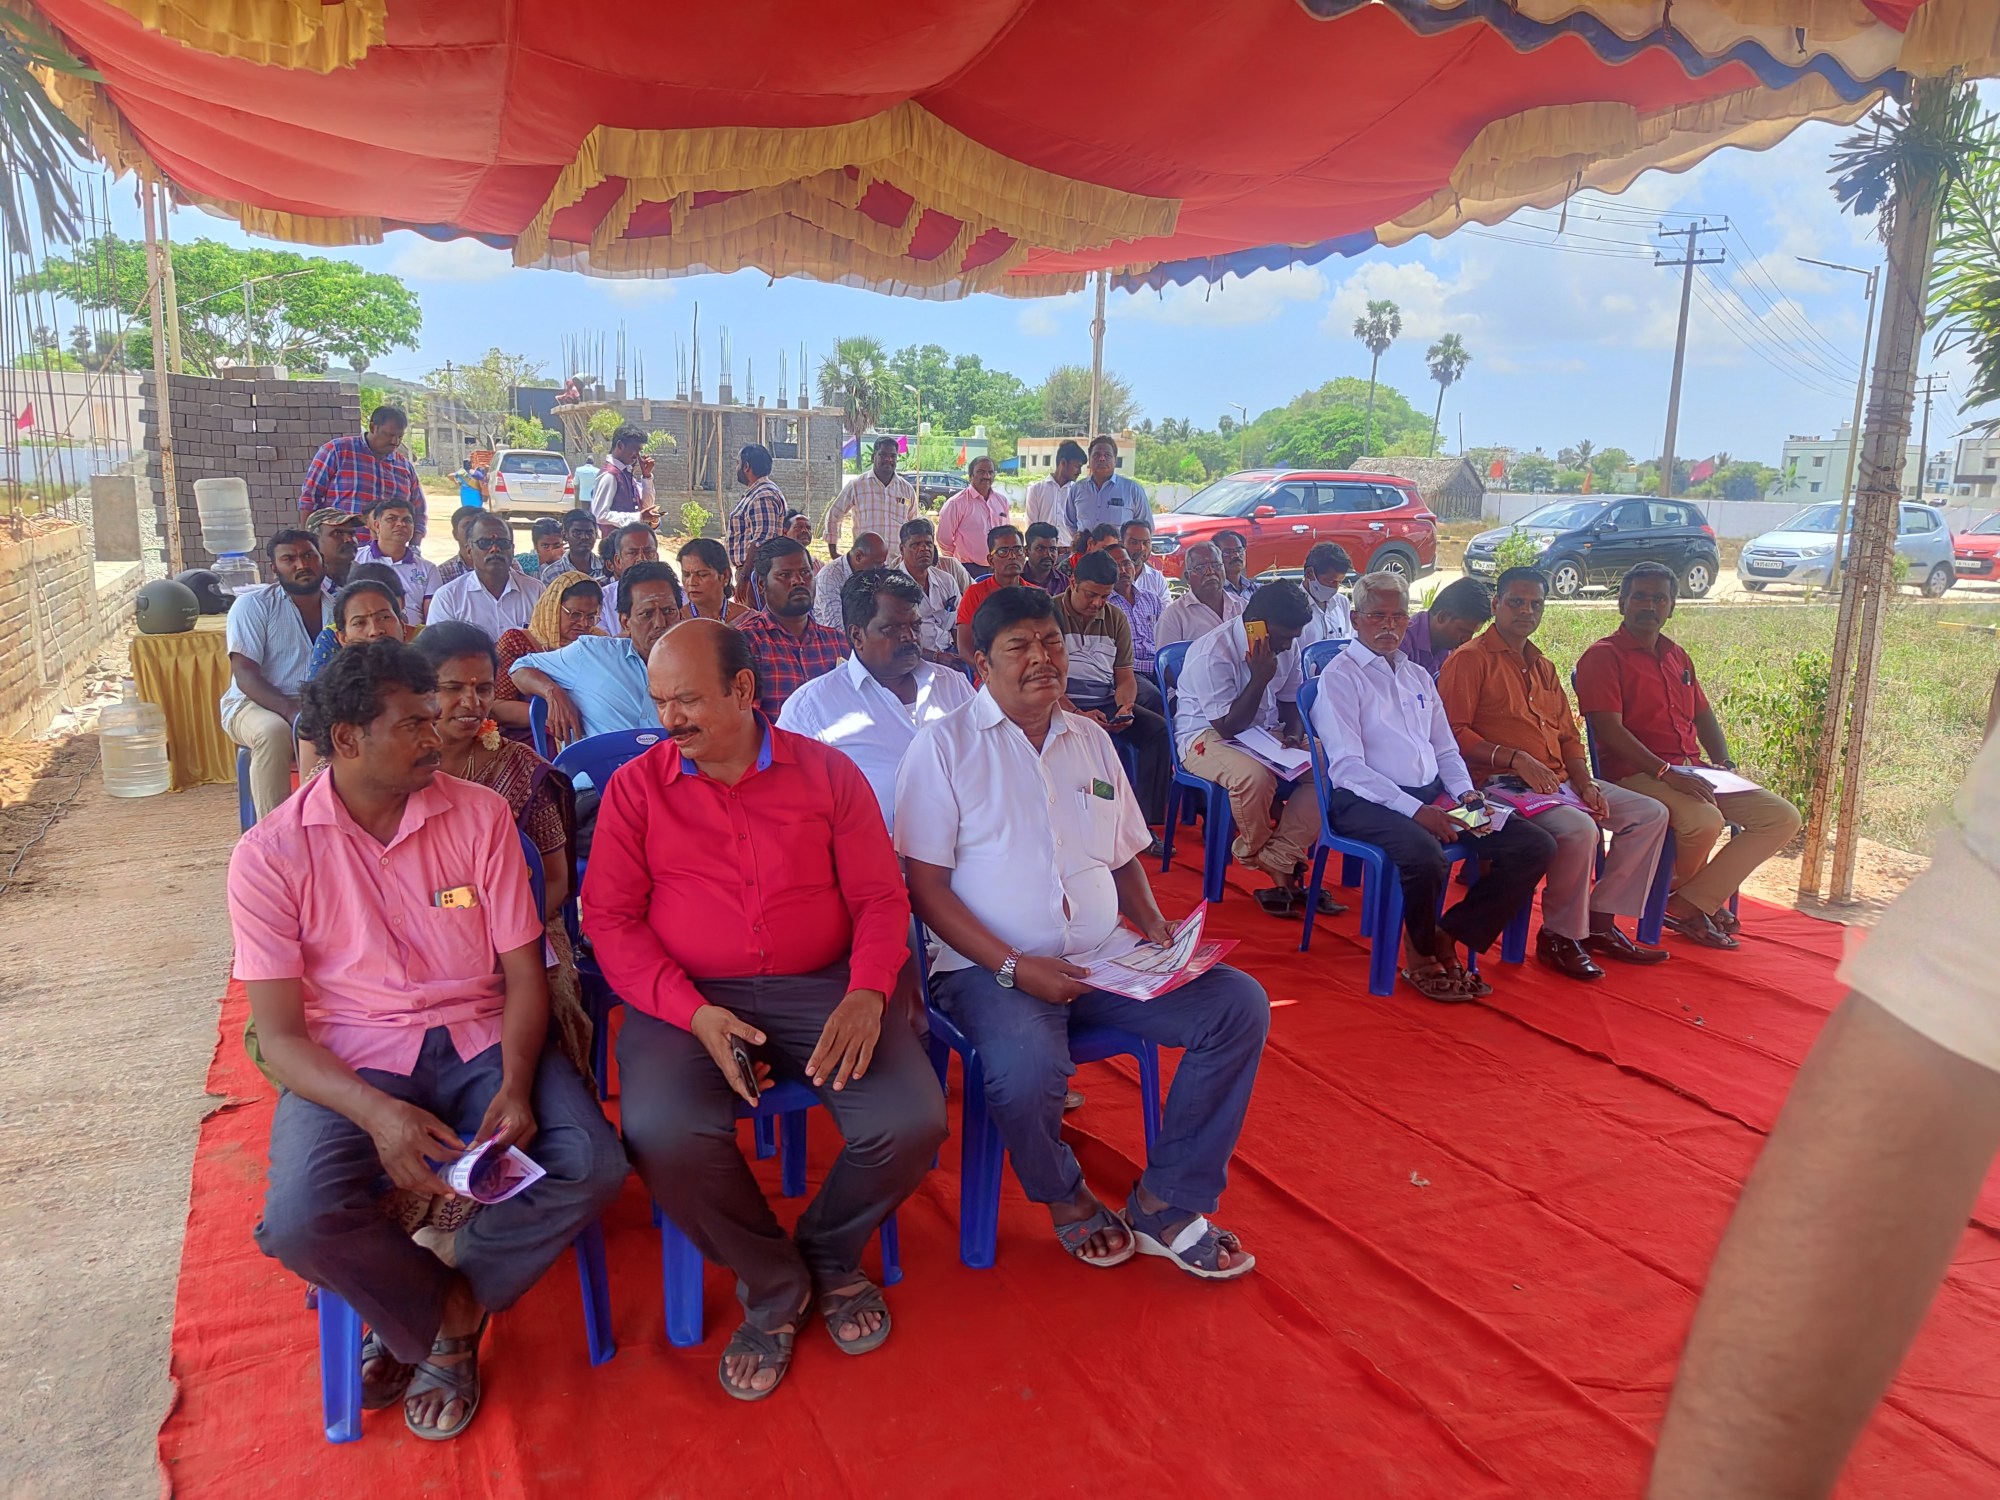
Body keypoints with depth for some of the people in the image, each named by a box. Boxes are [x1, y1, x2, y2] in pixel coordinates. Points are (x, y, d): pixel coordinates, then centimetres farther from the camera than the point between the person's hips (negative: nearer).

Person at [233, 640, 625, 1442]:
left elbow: (523, 970, 1)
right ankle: (454, 1313, 3)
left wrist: (515, 1085, -17)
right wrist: (378, 1113, -25)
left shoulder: (479, 814, 1)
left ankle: (432, 1312, 4)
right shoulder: (271, 853, -4)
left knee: (592, 1165, -22)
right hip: (349, 1063, -1)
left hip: (479, 1042, 2)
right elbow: (279, 1033, -6)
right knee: (299, 1220, -29)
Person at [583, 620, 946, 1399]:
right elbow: (609, 917, 0)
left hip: (821, 987, 1)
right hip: (688, 998, 0)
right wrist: (693, 1013, -16)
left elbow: (880, 896, 5)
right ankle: (772, 1282, 2)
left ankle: (831, 1250, 14)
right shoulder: (636, 786, 6)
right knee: (662, 1133, -30)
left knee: (912, 1119, -22)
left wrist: (866, 994, -15)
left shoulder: (827, 773, 7)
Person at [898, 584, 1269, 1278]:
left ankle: (1164, 1205, 0)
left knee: (1240, 1005, -12)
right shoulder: (945, 745, -2)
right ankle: (1065, 1196, 2)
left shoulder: (1091, 740, 16)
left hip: (1106, 959, 6)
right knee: (1027, 1068, -35)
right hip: (989, 967, -5)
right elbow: (926, 886, -8)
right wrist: (1013, 967, -18)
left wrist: (1154, 925, 1)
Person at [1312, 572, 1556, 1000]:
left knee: (1536, 846, -8)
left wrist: (1466, 795, 2)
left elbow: (1446, 751, 23)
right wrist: (1415, 810, -20)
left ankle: (1448, 936, -1)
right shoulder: (1340, 676, -1)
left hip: (1434, 794, 7)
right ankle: (1422, 952, -6)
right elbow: (1347, 768, -12)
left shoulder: (1418, 676, 22)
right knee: (1425, 855, -37)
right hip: (1367, 802, -7)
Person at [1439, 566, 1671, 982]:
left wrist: (1585, 783, 4)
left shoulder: (1543, 667, 22)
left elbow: (1569, 736, 22)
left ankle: (1600, 922, 3)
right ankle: (1559, 936, -11)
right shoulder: (1470, 660, -4)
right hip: (1500, 783, -9)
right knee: (1579, 830, -32)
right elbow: (1454, 732, -14)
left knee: (1651, 814, 2)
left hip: (1559, 781, 9)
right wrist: (1516, 759, -22)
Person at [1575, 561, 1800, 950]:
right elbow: (1610, 729, -15)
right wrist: (1665, 771, -24)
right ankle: (1702, 898, 3)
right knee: (1704, 821, -34)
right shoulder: (1603, 656, -4)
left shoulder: (1678, 657, 22)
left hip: (1693, 771, 8)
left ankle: (1690, 903, -9)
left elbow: (1704, 717, 25)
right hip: (1637, 773, -8)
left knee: (1783, 818, -4)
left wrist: (1724, 765, 6)